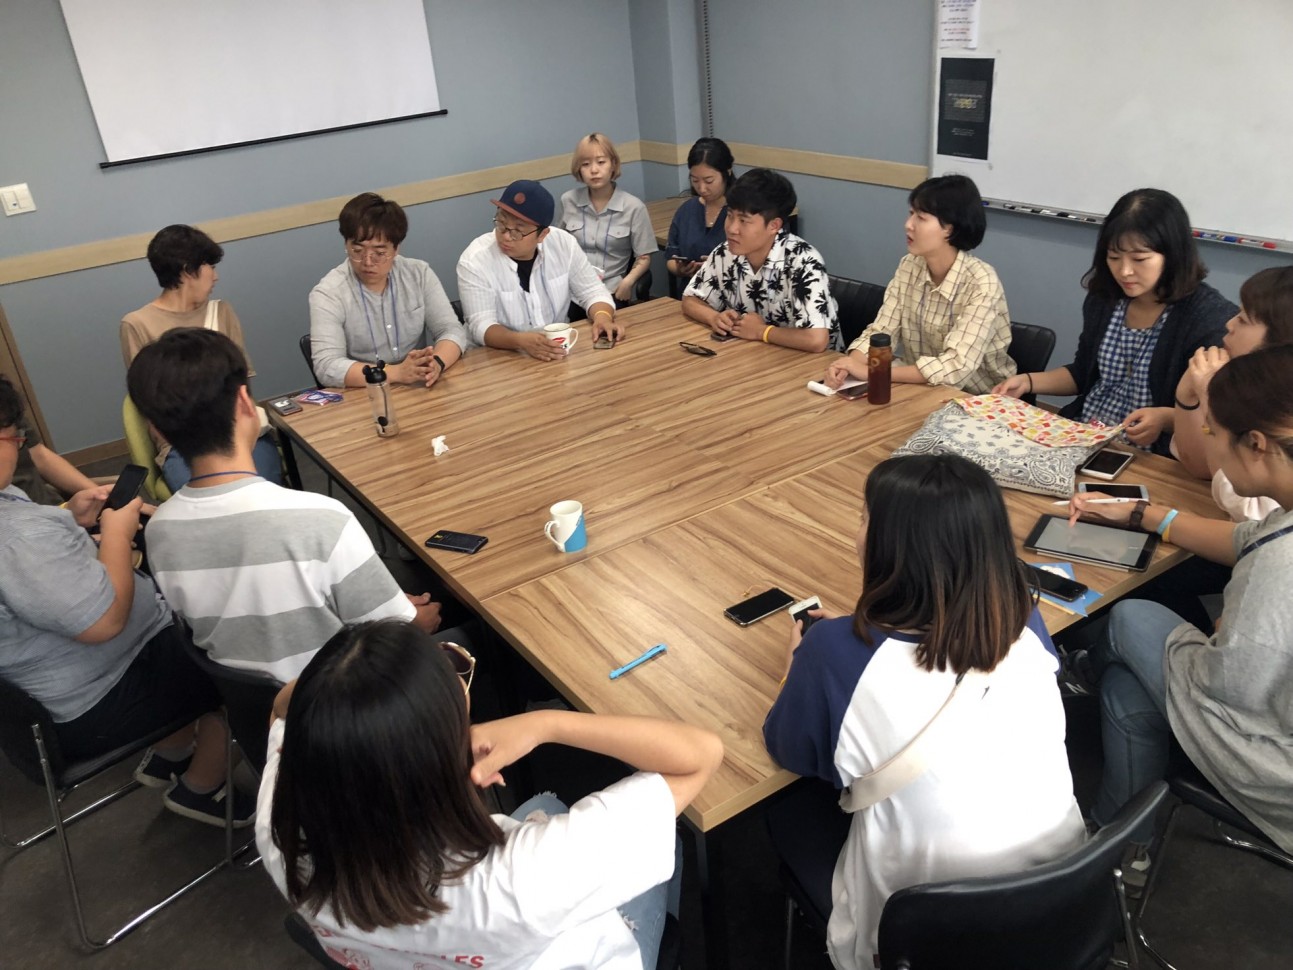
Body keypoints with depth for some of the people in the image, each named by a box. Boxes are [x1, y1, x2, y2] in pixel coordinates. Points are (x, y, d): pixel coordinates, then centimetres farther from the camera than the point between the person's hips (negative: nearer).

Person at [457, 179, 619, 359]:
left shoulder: (563, 243, -6)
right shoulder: (474, 260, -16)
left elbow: (592, 291, 2)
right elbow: (481, 326, -20)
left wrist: (603, 317, -20)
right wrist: (521, 341, -39)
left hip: (559, 352, 3)